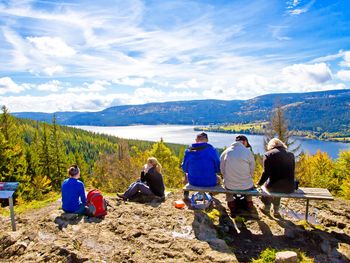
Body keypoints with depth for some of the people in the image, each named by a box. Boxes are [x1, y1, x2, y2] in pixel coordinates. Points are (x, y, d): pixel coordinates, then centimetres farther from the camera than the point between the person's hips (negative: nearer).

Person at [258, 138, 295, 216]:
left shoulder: (268, 155, -3)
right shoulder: (291, 155, 9)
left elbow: (266, 173, -9)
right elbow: (292, 172, 16)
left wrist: (259, 183, 7)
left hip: (273, 187, -3)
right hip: (289, 188, 4)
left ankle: (266, 208, 49)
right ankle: (276, 211, 48)